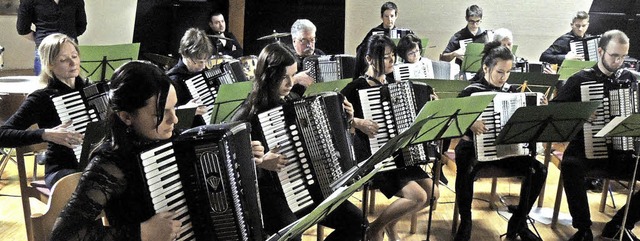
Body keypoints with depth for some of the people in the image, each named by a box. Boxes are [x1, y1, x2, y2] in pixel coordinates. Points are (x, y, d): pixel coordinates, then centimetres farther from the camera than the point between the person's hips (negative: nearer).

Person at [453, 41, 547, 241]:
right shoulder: (472, 92, -8)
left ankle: (518, 223, 5)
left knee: (538, 170, -13)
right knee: (467, 170, -37)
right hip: (474, 146, -5)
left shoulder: (511, 91, 7)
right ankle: (465, 223, -15)